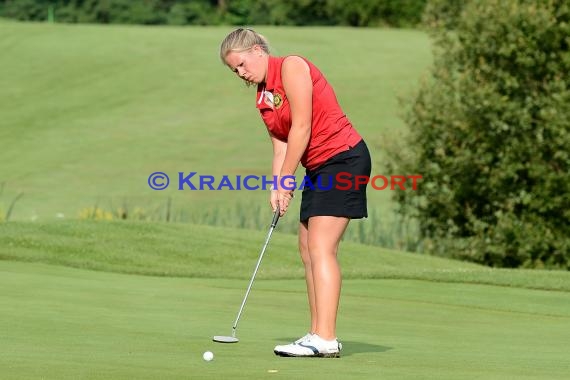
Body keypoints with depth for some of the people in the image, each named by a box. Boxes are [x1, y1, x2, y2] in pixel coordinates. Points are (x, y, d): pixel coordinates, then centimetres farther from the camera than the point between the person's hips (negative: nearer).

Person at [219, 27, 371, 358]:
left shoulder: (291, 67, -12)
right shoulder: (263, 96, 15)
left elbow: (301, 127, -16)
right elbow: (281, 144, 12)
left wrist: (286, 181, -12)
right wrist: (278, 188, -3)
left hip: (343, 157, -10)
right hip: (319, 168, 10)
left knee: (321, 247, -16)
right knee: (308, 249, 7)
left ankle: (325, 339, -20)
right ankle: (319, 334, 9)